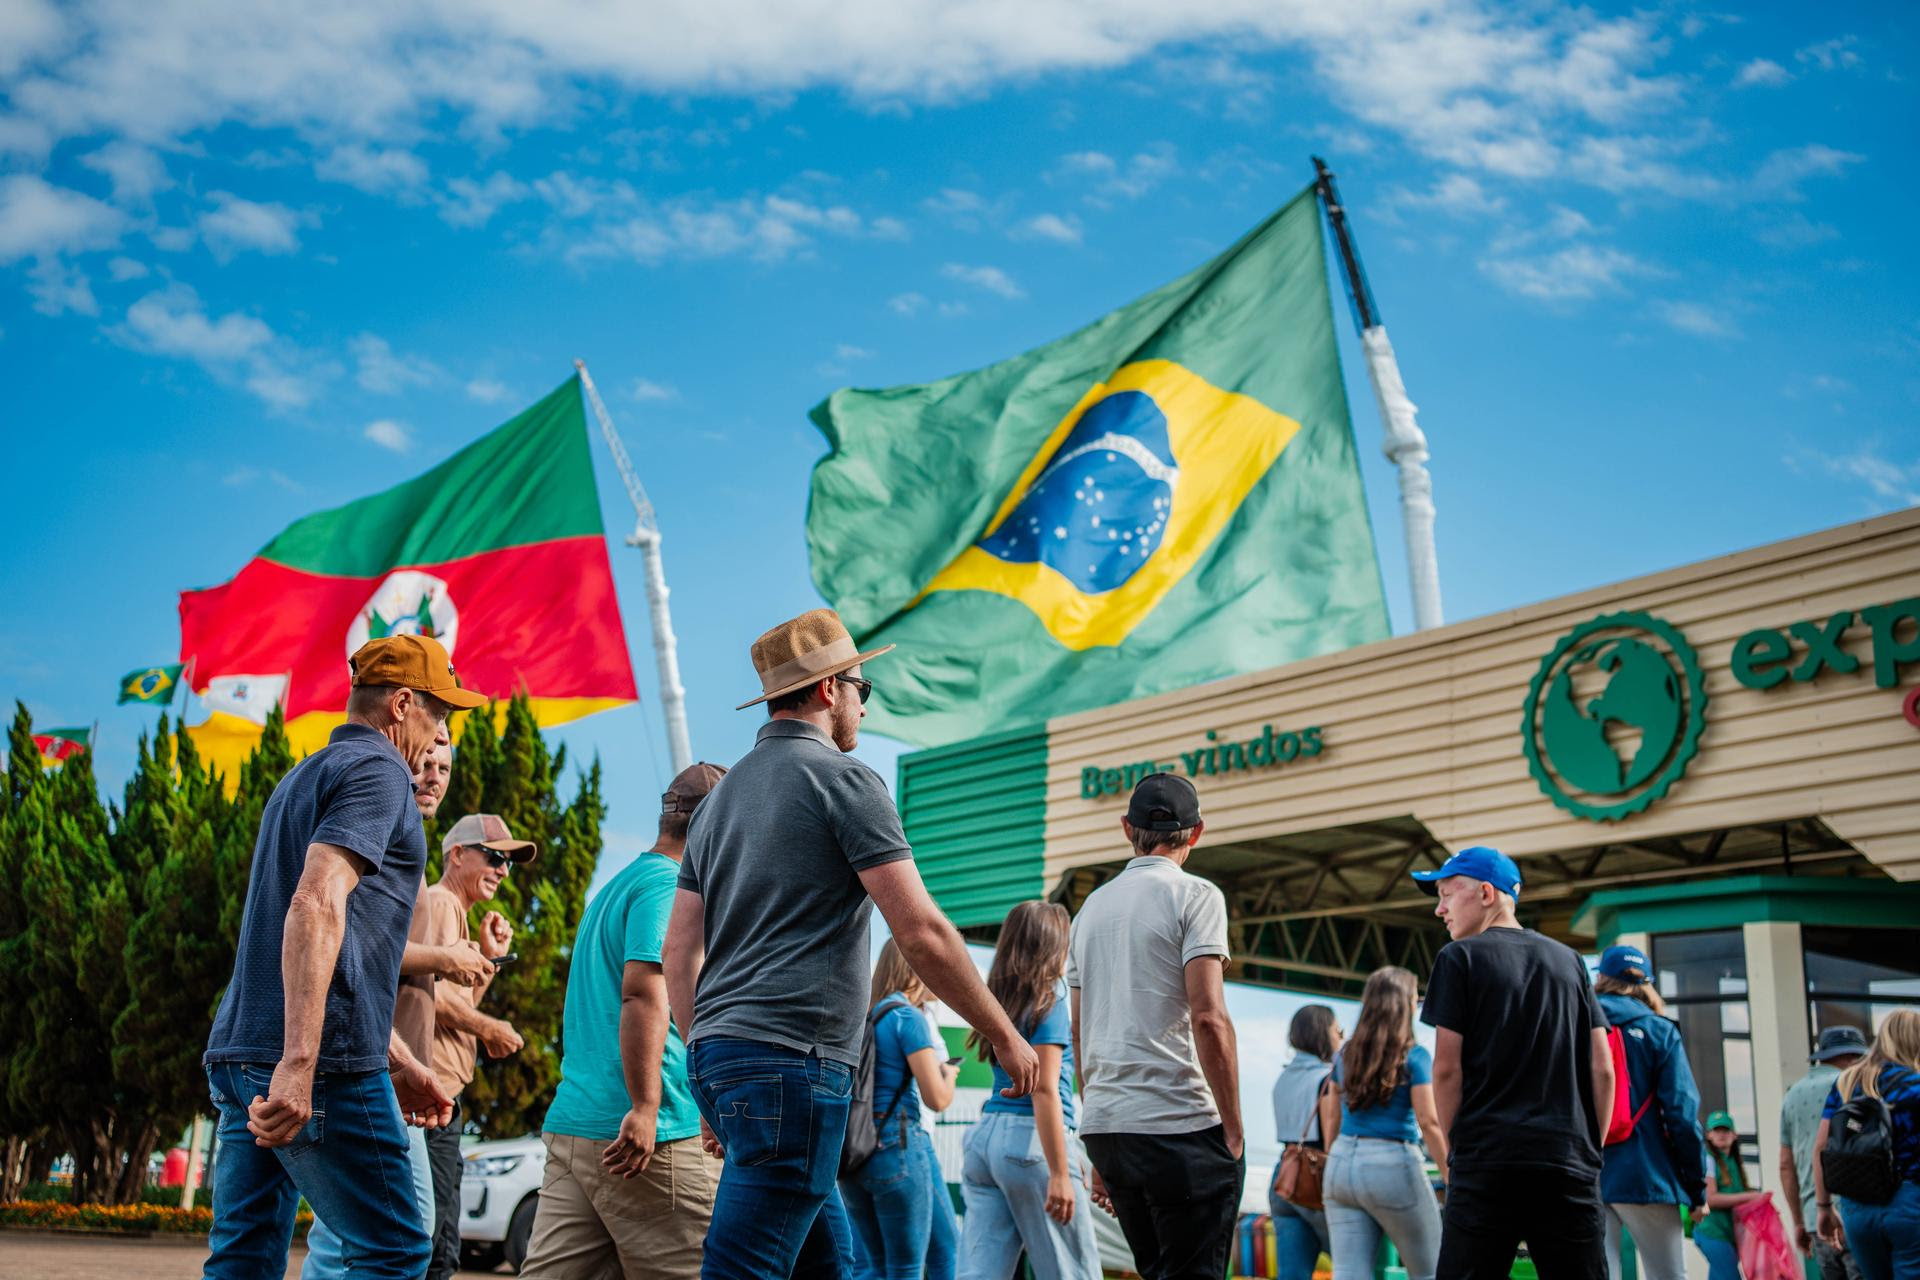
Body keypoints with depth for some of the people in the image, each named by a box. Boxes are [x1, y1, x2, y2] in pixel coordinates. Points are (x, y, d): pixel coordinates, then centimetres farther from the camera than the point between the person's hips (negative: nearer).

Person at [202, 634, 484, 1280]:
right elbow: (317, 905, -22)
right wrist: (299, 1063, -28)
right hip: (322, 1059, -9)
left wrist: (401, 1063, 30)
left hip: (240, 1053, 9)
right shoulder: (377, 770, -5)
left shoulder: (304, 777, 25)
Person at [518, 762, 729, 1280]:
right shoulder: (672, 885, -8)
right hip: (655, 1138, -9)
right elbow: (644, 992, -21)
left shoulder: (614, 887, 22)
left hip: (571, 1122, 9)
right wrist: (645, 1108, -25)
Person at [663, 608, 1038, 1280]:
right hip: (792, 1057, -9)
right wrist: (1005, 1036, -1)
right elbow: (922, 933, -11)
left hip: (717, 1051, 9)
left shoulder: (722, 794, 19)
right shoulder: (845, 779, -5)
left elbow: (679, 953, 17)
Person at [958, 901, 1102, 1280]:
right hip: (1031, 1139, -8)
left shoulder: (1001, 999, 15)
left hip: (984, 1135, 8)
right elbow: (1044, 1089, -15)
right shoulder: (1050, 998, -7)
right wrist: (1060, 1173, -18)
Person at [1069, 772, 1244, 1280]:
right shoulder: (1194, 895, -5)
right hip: (1180, 1124, -7)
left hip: (1103, 1124, 7)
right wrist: (1233, 1130, -8)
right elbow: (1208, 1017, -15)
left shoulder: (1093, 904, 15)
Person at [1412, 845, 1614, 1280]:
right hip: (1570, 1166, 4)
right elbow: (1602, 1068, 10)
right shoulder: (1568, 960, 15)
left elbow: (1447, 1068, -3)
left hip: (1488, 1164, -4)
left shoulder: (1459, 958, 2)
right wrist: (1590, 1150, 14)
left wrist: (1454, 1147, 7)